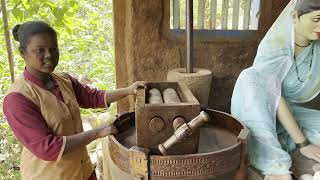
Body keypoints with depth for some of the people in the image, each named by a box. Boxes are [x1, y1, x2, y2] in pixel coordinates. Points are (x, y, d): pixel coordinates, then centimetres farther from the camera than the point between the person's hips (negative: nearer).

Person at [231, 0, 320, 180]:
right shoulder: (274, 45, -21)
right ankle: (274, 165, -43)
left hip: (291, 112, 5)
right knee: (250, 76, -38)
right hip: (253, 113, -5)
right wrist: (302, 144, -31)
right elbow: (273, 96, -29)